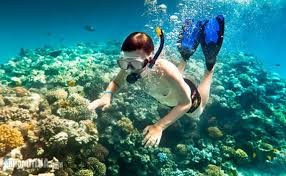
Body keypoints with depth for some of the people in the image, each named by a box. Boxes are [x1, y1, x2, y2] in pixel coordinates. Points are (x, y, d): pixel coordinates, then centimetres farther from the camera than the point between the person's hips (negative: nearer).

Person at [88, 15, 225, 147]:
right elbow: (116, 82, -13)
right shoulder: (129, 67, -33)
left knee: (197, 114, 31)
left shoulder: (165, 70, -48)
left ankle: (210, 64, 28)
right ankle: (186, 56, 38)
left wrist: (159, 126, -47)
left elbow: (185, 103, -38)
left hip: (189, 98, -5)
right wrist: (107, 95, -36)